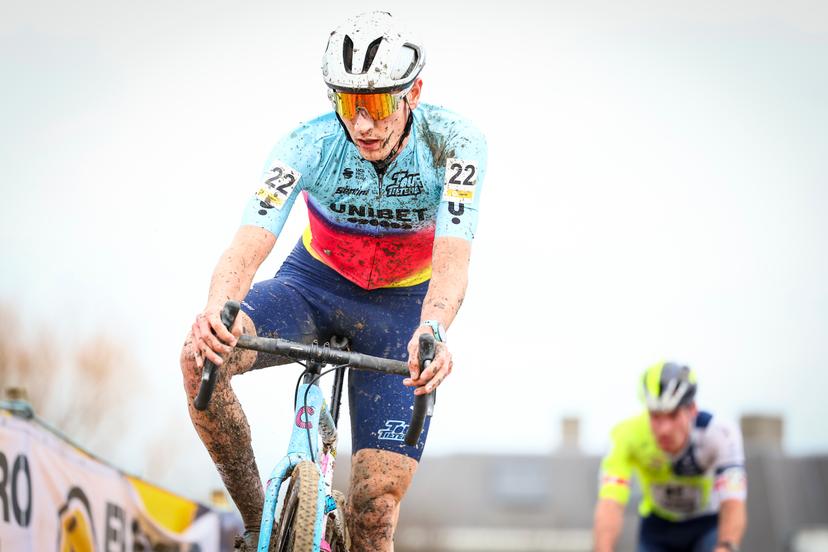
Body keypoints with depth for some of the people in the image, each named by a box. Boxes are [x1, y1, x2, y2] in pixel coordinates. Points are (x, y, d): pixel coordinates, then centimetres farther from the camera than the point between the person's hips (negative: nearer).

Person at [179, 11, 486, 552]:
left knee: (376, 508, -12)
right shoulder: (310, 145, -24)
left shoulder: (453, 142, -25)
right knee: (202, 357, -30)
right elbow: (251, 242, -36)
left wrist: (433, 330, -59)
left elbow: (453, 258, -37)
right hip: (315, 285, 1)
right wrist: (217, 310, -59)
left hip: (400, 307, -1)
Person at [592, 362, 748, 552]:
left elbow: (733, 504, -43)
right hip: (658, 527, 2)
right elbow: (610, 504, -40)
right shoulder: (629, 435, -30)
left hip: (707, 524, -1)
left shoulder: (719, 434, -33)